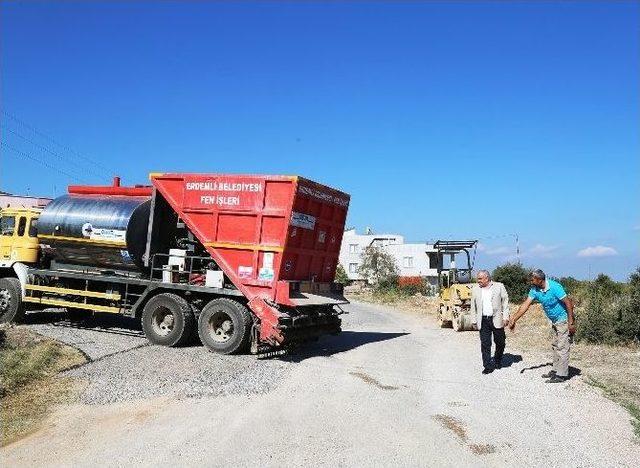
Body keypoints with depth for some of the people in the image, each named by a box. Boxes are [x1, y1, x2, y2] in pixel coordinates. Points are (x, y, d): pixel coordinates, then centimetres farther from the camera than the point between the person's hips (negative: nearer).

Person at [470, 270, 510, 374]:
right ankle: (488, 366, 6)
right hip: (483, 321, 1)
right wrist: (474, 321, 8)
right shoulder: (475, 289, 8)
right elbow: (473, 306, 12)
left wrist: (505, 317, -5)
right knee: (485, 344, -1)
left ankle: (498, 361, 31)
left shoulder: (499, 286, 2)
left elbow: (505, 301, 2)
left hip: (496, 320, -1)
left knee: (500, 342, 8)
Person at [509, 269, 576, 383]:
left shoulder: (554, 287, -26)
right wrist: (514, 320, -6)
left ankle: (562, 375, -1)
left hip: (564, 320, -8)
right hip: (555, 322, 8)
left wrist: (571, 322, -24)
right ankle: (556, 370, 23)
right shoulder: (535, 290, -5)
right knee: (555, 346, 14)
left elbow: (568, 303, -23)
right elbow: (525, 305, -3)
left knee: (562, 347, -6)